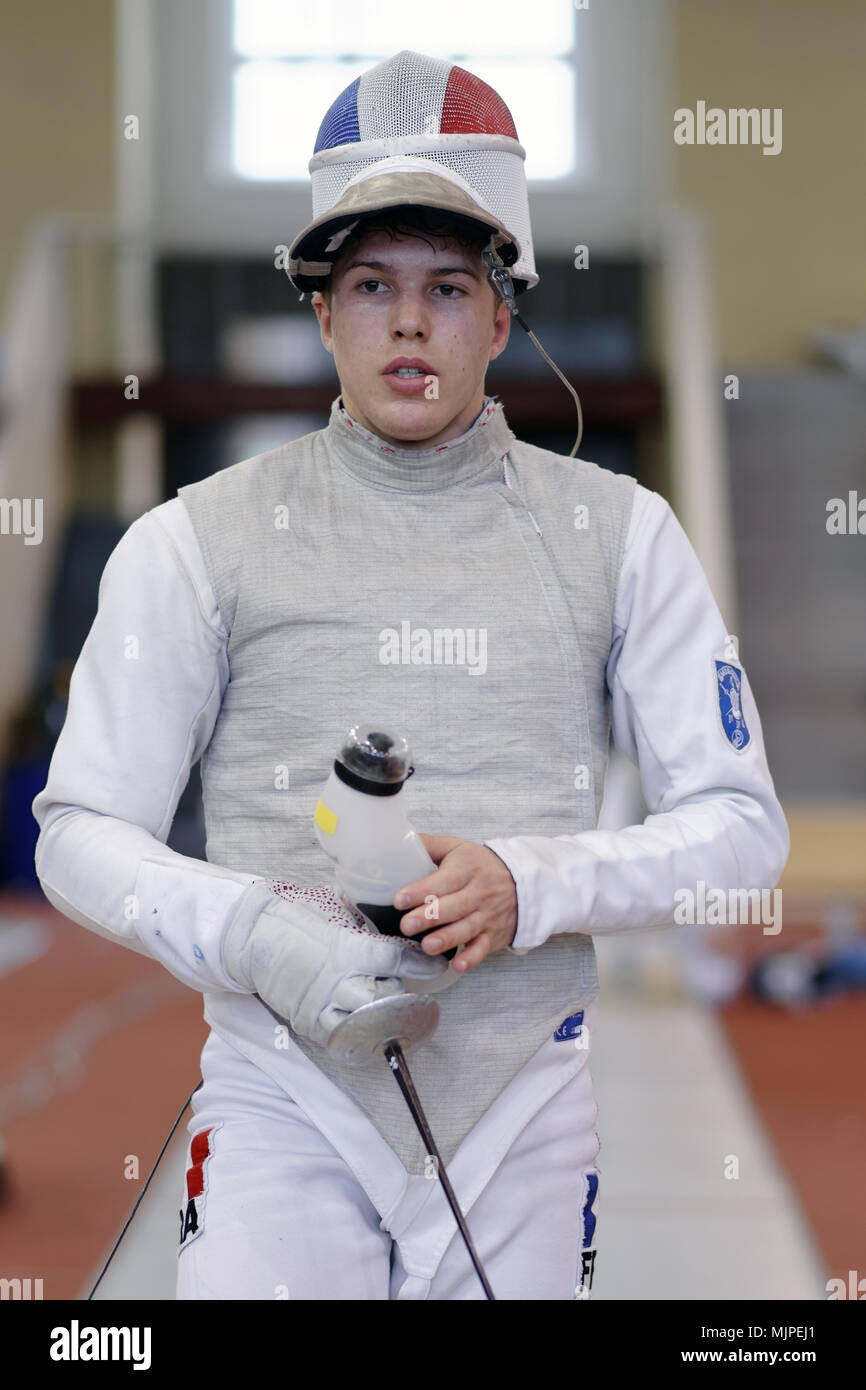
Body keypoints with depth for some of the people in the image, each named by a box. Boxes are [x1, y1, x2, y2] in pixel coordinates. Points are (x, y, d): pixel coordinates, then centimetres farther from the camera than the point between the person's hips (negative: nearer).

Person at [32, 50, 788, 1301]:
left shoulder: (618, 532, 5)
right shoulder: (197, 540, 2)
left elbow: (742, 823, 2)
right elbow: (82, 833, 2)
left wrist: (528, 884, -15)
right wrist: (250, 936, -17)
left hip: (526, 1101, 2)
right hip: (285, 1095, -1)